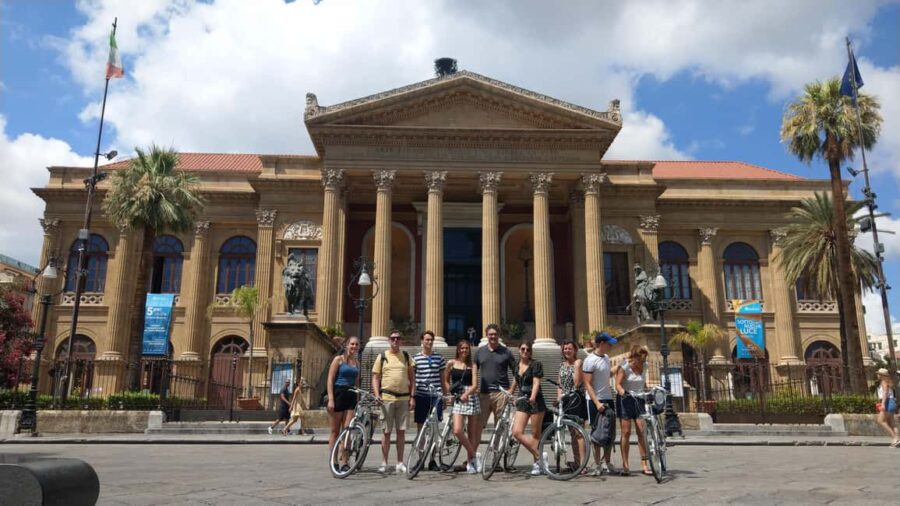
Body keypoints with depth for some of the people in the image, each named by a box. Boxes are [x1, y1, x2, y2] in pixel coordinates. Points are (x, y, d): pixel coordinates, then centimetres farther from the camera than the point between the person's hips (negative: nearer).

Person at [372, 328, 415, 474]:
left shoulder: (406, 356, 10)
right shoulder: (382, 356, 4)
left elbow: (412, 377, 11)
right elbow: (375, 377, 4)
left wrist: (412, 396, 3)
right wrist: (377, 395, -8)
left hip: (404, 398, 2)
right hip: (387, 398, -2)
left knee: (401, 431, 5)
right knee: (386, 431, 2)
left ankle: (400, 463, 13)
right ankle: (384, 463, 10)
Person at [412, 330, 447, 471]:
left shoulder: (439, 357, 7)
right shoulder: (415, 358, 3)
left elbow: (443, 379, 12)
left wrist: (445, 396, 10)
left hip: (435, 397, 1)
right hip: (420, 396, -1)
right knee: (421, 428, 6)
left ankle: (432, 460, 11)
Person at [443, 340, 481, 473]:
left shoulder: (472, 366, 6)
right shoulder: (451, 363, 8)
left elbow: (475, 385, -3)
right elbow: (446, 381, 16)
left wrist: (466, 394, -21)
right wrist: (450, 392, 0)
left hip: (471, 398, 0)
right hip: (457, 399, 0)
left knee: (472, 433, 4)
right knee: (457, 430, -17)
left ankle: (470, 462, 17)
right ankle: (474, 456, 0)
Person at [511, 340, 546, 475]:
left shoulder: (535, 364, -6)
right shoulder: (516, 366, 12)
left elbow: (536, 383, -17)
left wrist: (533, 397, -33)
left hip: (535, 401, -5)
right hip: (522, 401, 5)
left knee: (535, 434, 1)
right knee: (517, 432, -9)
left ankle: (537, 462, 13)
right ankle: (539, 457, 1)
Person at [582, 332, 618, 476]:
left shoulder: (606, 358, 10)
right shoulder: (590, 360, -14)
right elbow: (587, 384, -17)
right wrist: (597, 403, -23)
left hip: (608, 399, 7)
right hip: (595, 401, -7)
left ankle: (607, 462, 21)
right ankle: (597, 465, 9)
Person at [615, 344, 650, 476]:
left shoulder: (642, 368, 7)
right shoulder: (624, 367, -8)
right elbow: (618, 384, -17)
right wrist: (623, 392, -36)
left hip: (639, 400, 4)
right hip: (626, 400, -4)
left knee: (642, 432, -3)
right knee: (626, 432, -3)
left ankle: (644, 465, 1)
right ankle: (625, 465, 3)